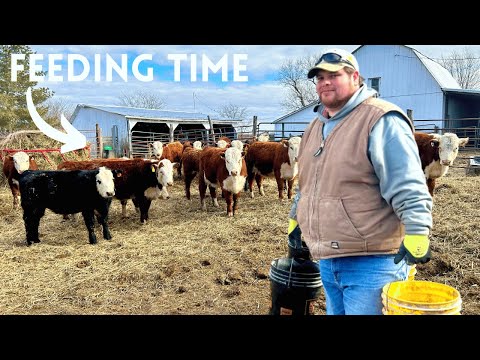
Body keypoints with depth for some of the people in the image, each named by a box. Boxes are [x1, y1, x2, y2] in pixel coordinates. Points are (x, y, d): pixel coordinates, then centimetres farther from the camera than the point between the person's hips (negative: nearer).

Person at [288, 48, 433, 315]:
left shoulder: (381, 120, -12)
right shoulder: (316, 126, 14)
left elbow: (408, 187, -19)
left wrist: (417, 231, -26)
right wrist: (296, 218, 28)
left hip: (372, 262, -8)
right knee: (335, 310, 22)